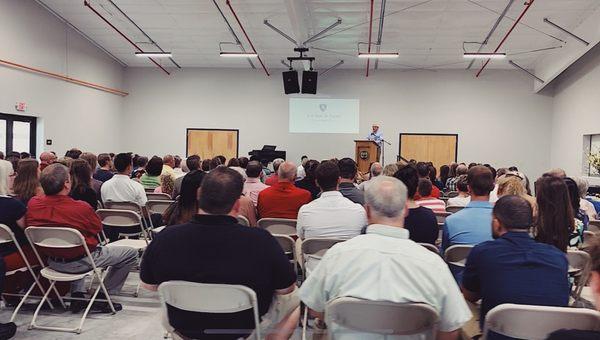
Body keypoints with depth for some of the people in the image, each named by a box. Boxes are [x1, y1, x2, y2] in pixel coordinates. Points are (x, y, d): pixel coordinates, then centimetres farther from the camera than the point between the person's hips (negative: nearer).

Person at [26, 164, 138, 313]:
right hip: (81, 262, -7)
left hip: (53, 262, 7)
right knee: (131, 253, 6)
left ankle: (77, 295, 29)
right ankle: (102, 296, 13)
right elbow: (98, 228, -8)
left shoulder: (33, 204, -12)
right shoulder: (81, 208, -28)